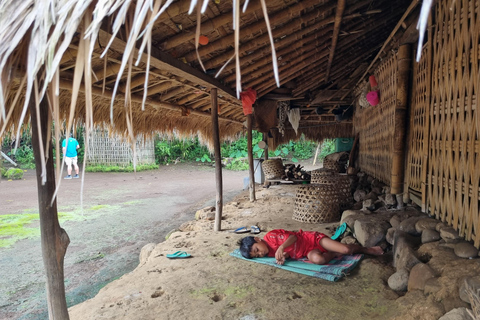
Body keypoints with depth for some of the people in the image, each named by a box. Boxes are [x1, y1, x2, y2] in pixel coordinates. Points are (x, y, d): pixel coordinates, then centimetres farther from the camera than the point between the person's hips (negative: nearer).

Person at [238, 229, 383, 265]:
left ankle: (368, 249, 13)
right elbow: (286, 255, -3)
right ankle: (335, 254, 2)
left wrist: (281, 248, -36)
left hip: (311, 239, -4)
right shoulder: (269, 253, 0)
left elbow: (293, 237, -20)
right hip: (307, 252, 5)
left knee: (345, 249, -21)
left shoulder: (271, 236, -18)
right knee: (317, 259, -31)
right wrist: (281, 258, -26)